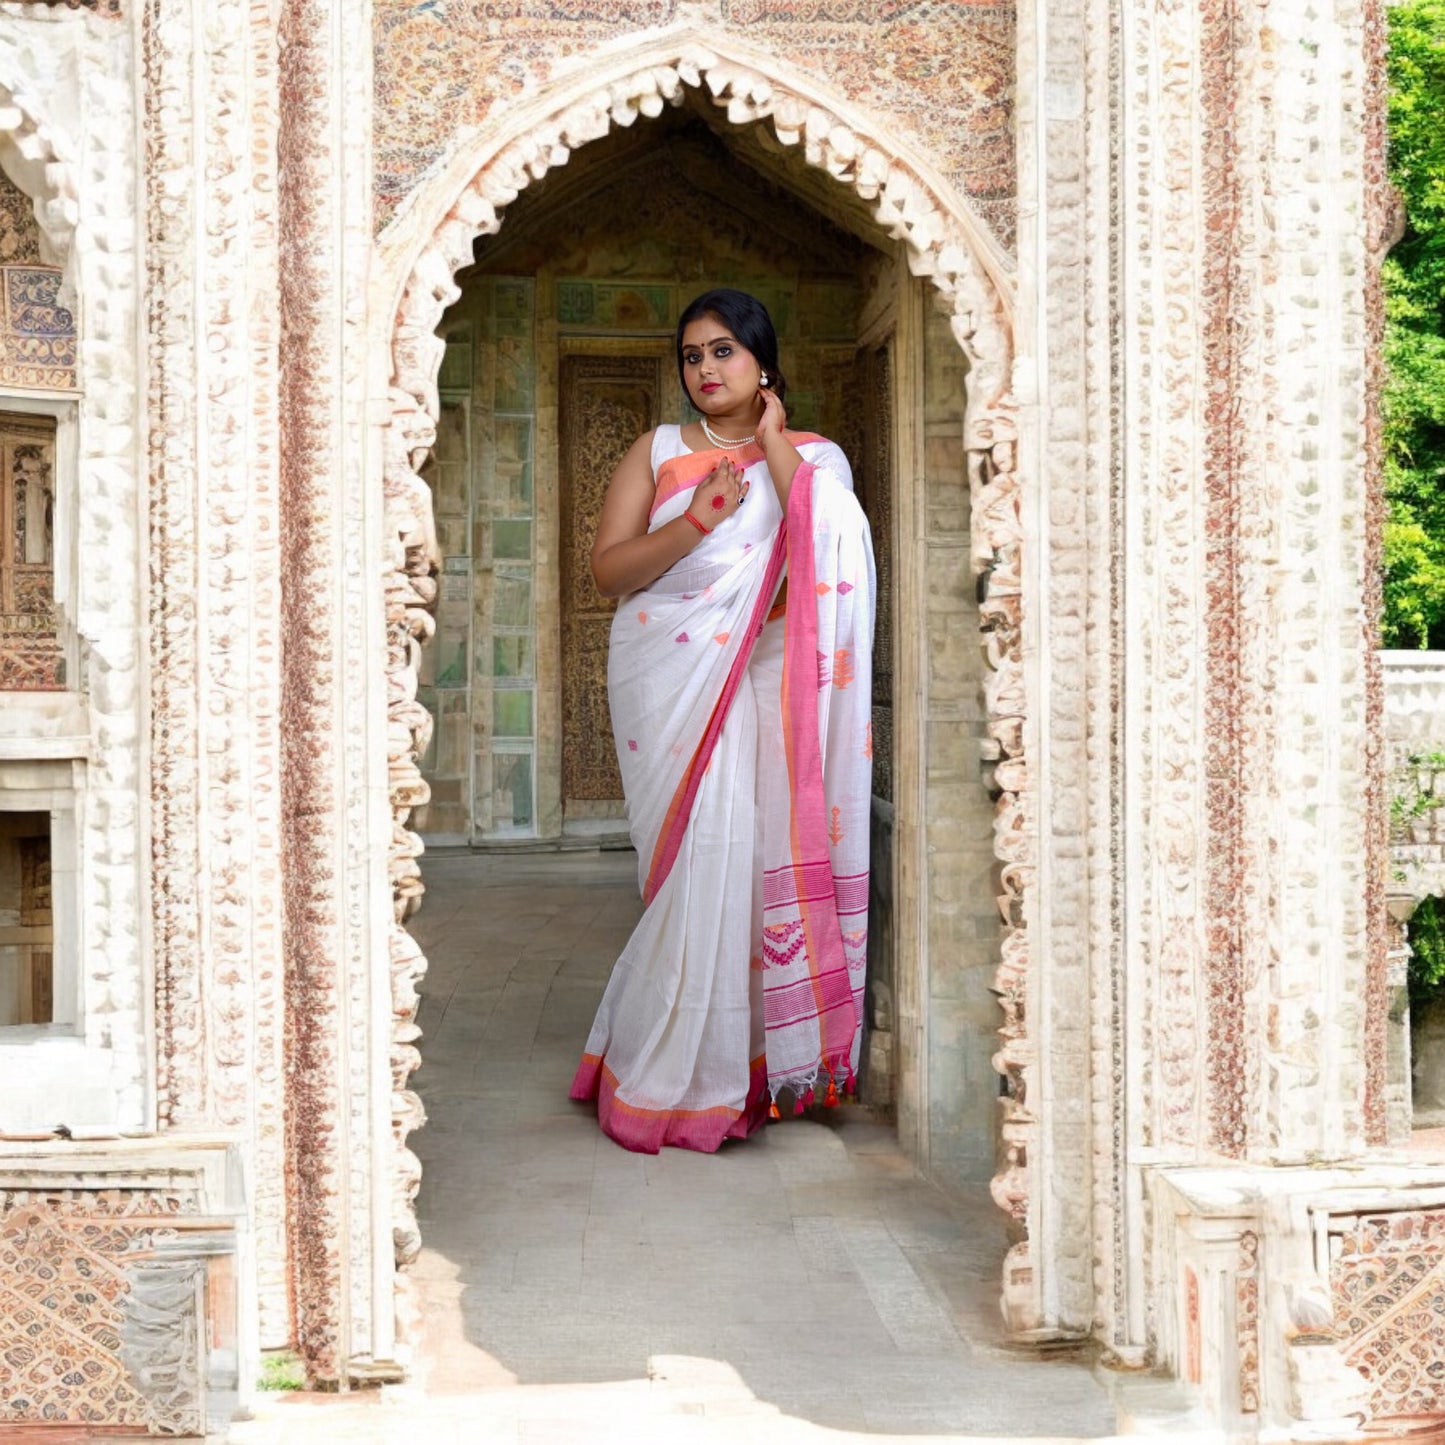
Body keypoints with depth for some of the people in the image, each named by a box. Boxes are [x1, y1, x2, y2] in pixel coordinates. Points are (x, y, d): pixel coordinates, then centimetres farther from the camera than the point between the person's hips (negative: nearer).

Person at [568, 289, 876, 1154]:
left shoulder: (813, 456, 11)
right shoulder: (658, 452, 11)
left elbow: (826, 554, -10)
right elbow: (607, 569, 1)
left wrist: (772, 438, -5)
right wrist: (696, 519, -13)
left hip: (761, 683, 1)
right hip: (670, 679, -1)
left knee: (751, 853, -5)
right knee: (699, 858, -7)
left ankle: (745, 1064, 9)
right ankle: (669, 1077, 5)